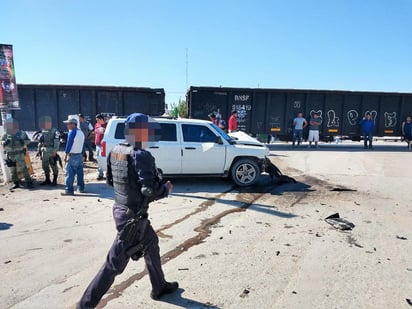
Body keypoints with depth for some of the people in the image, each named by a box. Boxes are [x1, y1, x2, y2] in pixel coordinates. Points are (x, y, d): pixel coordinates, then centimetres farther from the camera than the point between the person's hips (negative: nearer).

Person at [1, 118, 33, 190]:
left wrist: (23, 142, -17)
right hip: (10, 155, 3)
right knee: (13, 170, 8)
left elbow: (28, 141, 3)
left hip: (19, 154, -3)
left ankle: (29, 182, -1)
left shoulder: (21, 133, -2)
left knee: (23, 168, -6)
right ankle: (16, 183, 18)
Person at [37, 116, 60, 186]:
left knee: (54, 166, 0)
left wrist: (55, 150, -23)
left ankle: (55, 180, 10)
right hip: (44, 152, 7)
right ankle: (47, 180, 25)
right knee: (44, 166, 11)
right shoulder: (43, 132, 14)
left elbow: (57, 141, -15)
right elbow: (40, 142, 21)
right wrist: (38, 150, 16)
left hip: (52, 152, -7)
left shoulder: (54, 131, -7)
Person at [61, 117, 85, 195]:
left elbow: (69, 144, -15)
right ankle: (81, 188, 19)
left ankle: (69, 190, -6)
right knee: (80, 173, 13)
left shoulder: (72, 132, -12)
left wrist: (65, 155, -11)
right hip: (80, 155, 9)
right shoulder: (81, 132, 14)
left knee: (70, 173, -6)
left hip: (73, 156, -8)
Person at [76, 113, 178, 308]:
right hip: (133, 216, -9)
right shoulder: (140, 155, -22)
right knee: (115, 263, 4)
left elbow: (110, 180, 14)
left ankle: (159, 287, 41)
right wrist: (166, 189, -8)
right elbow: (150, 190, -27)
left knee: (151, 243, 24)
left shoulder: (115, 151, 3)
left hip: (120, 209, 9)